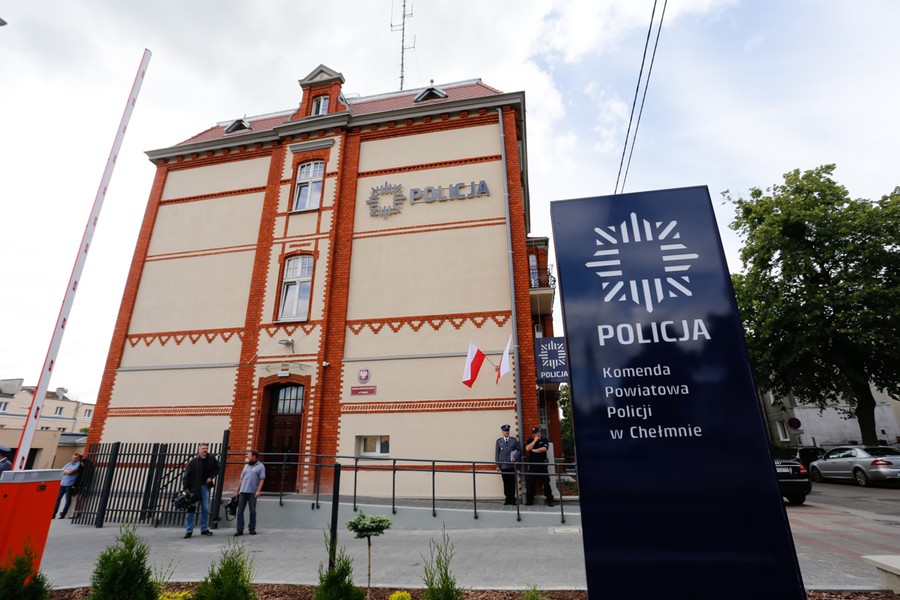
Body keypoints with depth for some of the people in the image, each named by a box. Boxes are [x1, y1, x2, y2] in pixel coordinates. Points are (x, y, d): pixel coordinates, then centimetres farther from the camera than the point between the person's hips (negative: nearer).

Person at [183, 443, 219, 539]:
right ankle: (189, 531, 12)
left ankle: (204, 529, 18)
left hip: (205, 486, 3)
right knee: (191, 509, 1)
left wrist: (211, 477, 1)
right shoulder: (193, 461, -10)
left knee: (205, 509, 7)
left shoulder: (211, 459, 0)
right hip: (194, 487, -3)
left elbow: (217, 468, 15)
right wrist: (186, 488, -16)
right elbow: (187, 475, -11)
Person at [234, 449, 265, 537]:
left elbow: (262, 479, -7)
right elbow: (242, 479, 18)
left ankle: (252, 529, 14)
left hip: (252, 492, -5)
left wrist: (258, 490, -17)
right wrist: (238, 490, 14)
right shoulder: (246, 465, 16)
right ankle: (240, 529, 9)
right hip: (243, 491, 5)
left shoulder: (260, 466, -1)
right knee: (240, 511, 3)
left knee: (252, 511, 3)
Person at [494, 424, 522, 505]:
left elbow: (519, 450, 10)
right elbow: (496, 453, 4)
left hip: (512, 465, 0)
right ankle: (507, 498, 14)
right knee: (506, 483, 4)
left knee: (512, 483, 3)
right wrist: (497, 465, -1)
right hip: (503, 465, 0)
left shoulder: (514, 440, 6)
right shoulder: (498, 441, 5)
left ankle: (512, 498, 14)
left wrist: (515, 457, -4)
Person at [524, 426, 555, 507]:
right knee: (530, 483, 3)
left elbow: (544, 449, -12)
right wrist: (535, 440, -11)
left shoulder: (544, 439, 3)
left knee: (546, 482, 0)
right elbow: (527, 449, -11)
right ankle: (529, 500, 12)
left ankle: (549, 499, 10)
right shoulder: (530, 441, 8)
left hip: (542, 464, -1)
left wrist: (534, 450, -4)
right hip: (532, 465, 1)